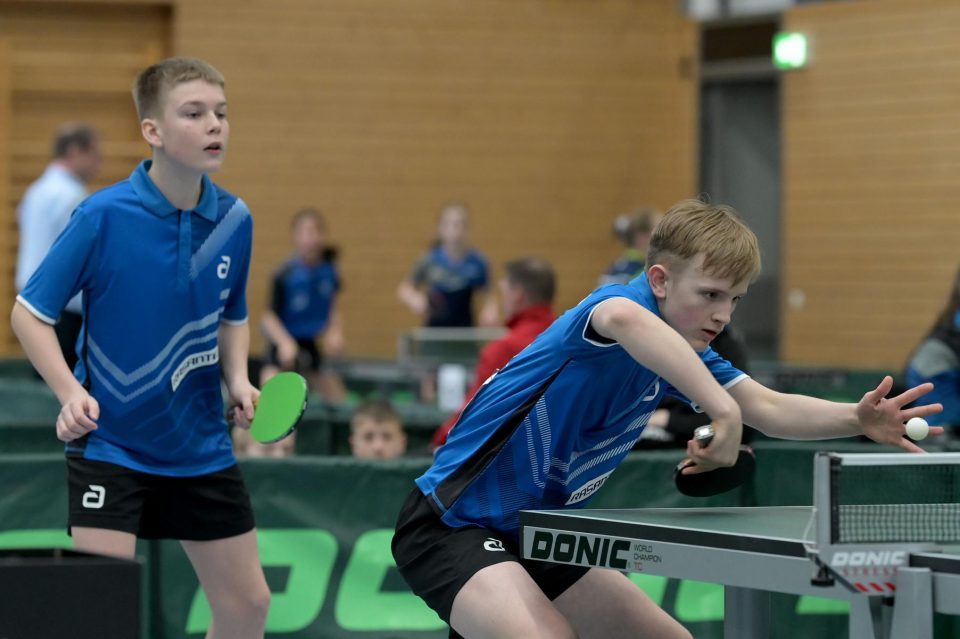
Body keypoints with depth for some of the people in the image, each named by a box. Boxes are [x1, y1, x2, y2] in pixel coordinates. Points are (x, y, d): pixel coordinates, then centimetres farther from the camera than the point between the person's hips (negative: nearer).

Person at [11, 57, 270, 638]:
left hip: (202, 448, 5)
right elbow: (29, 313, -9)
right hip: (110, 444, -5)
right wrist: (71, 391, -22)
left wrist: (238, 380, -4)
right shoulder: (103, 216, -17)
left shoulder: (234, 220, -3)